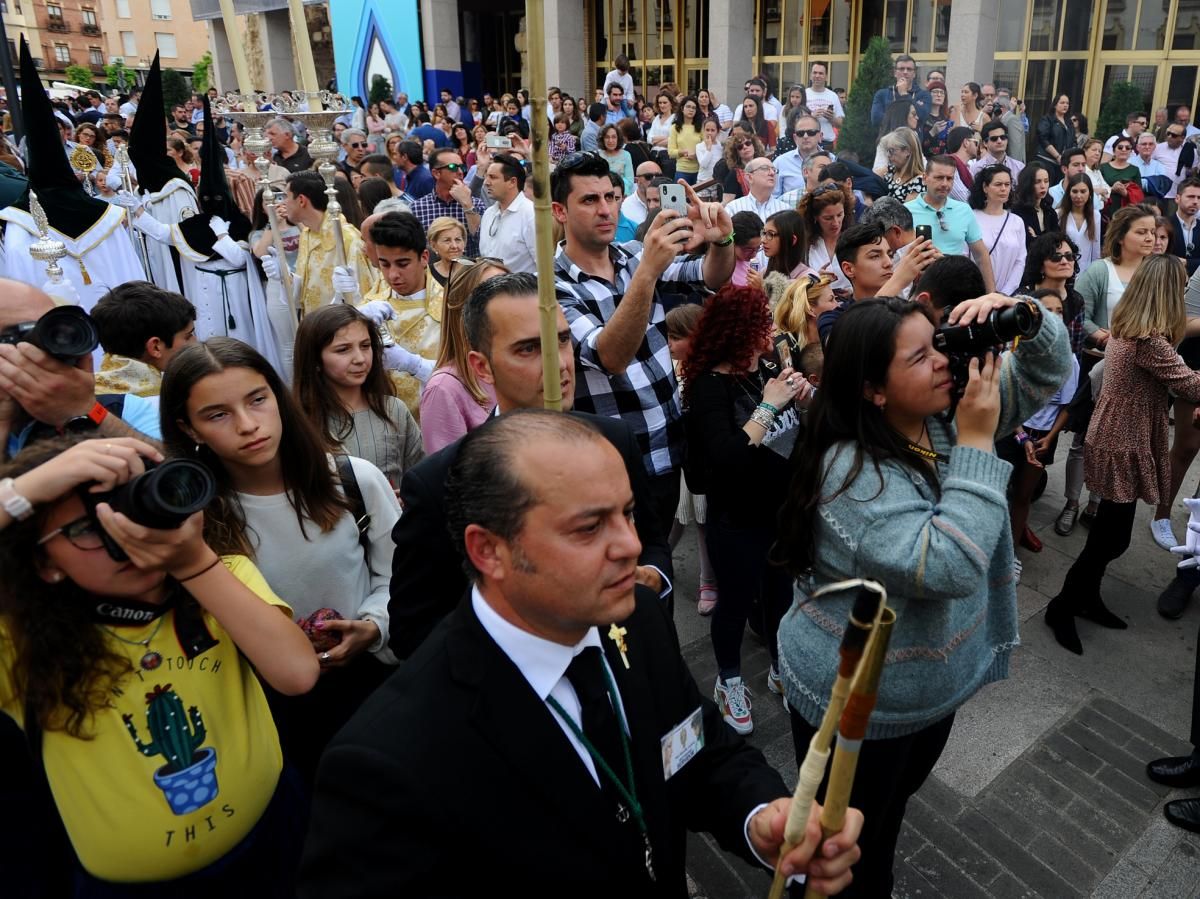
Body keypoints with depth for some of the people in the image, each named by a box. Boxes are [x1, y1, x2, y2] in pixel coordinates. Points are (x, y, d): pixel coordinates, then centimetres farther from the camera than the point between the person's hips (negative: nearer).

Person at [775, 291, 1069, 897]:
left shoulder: (944, 416, -5)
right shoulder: (851, 473, -31)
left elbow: (1045, 375, 3)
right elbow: (946, 569, -37)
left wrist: (1026, 316, -19)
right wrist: (977, 445, -32)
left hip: (935, 687, 8)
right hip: (857, 708, -8)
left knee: (893, 812, 32)